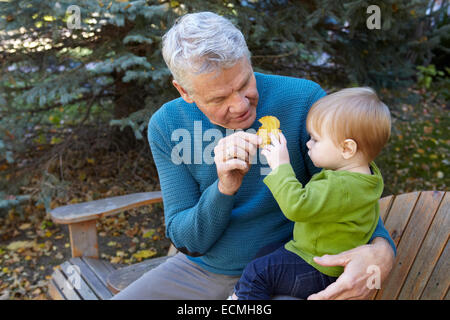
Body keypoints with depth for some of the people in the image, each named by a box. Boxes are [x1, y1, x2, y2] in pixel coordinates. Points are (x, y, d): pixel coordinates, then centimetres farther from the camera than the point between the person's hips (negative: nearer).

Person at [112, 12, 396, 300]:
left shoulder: (304, 100, -18)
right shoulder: (166, 125, -11)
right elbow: (185, 241, -10)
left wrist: (381, 250, -32)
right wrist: (225, 188, -30)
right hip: (199, 270, 2)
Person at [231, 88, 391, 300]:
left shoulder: (342, 187, -33)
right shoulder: (366, 174, 0)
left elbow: (297, 206, -39)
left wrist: (281, 166, -29)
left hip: (321, 273, -11)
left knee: (256, 273, -14)